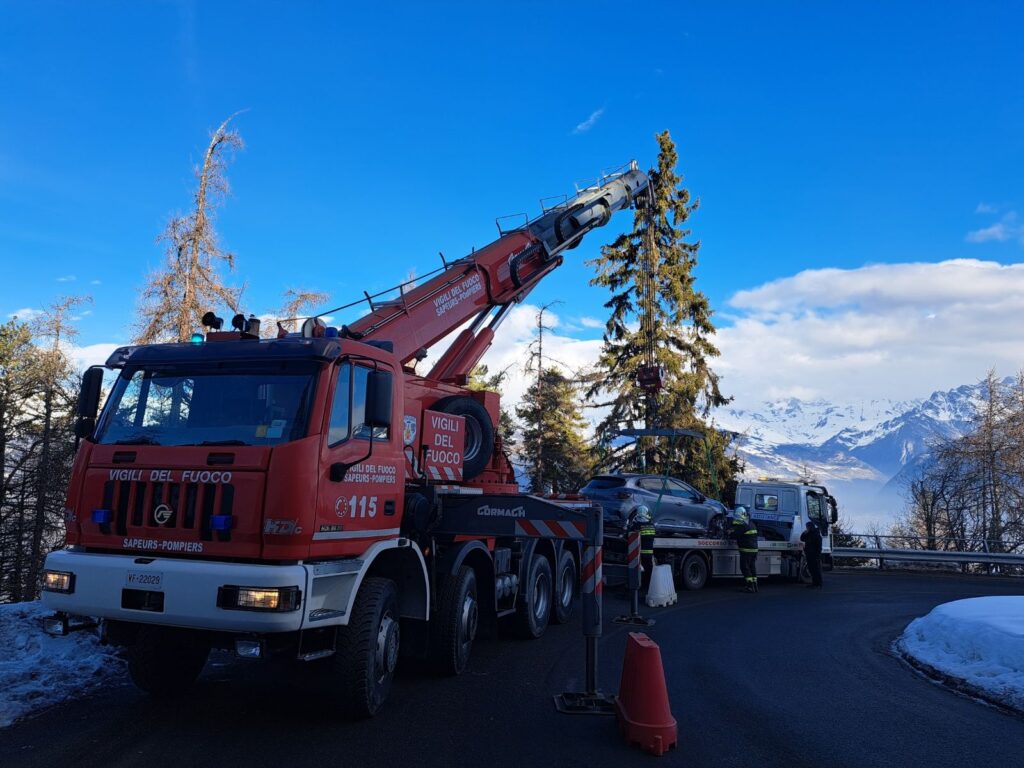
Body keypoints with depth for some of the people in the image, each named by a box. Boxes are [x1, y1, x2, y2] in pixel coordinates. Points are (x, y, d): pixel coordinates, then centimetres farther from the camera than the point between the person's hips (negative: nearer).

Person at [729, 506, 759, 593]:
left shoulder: (743, 525, -16)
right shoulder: (752, 524, 15)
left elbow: (733, 535, -18)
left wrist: (729, 533, 5)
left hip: (746, 550, -9)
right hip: (754, 549, 9)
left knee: (745, 567, -3)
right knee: (752, 567, 14)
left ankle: (750, 586, -6)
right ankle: (754, 585, 18)